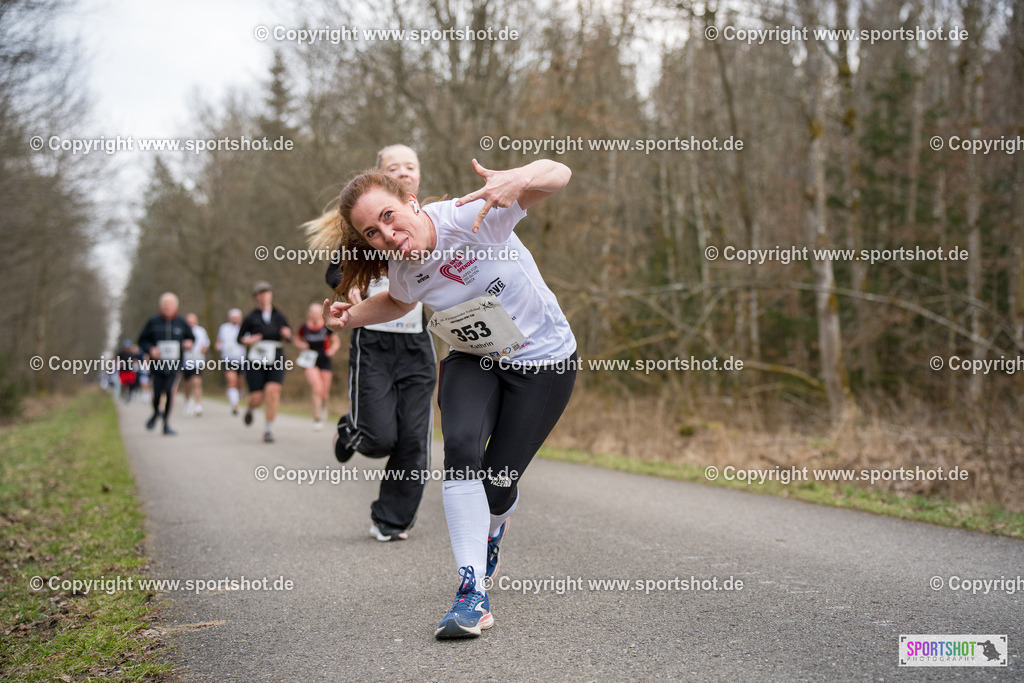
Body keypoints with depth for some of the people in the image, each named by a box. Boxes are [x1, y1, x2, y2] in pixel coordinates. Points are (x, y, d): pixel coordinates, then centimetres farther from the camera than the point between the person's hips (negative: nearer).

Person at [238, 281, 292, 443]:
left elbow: (289, 338, 17)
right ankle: (249, 409, 37)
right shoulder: (251, 318, 1)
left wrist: (287, 334, -6)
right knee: (257, 398, -2)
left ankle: (269, 430, -8)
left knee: (273, 393, -18)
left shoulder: (279, 317, 8)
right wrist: (248, 341, -13)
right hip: (255, 363, -1)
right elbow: (240, 337, 8)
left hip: (275, 363, 1)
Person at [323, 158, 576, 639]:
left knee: (499, 481, -2)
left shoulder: (470, 216, -28)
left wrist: (518, 181, -57)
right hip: (473, 360, 4)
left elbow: (557, 173, -34)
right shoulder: (402, 269, -10)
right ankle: (473, 590, -20)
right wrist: (353, 316, -3)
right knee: (461, 449, -25)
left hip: (543, 360, -4)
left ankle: (493, 530, 38)